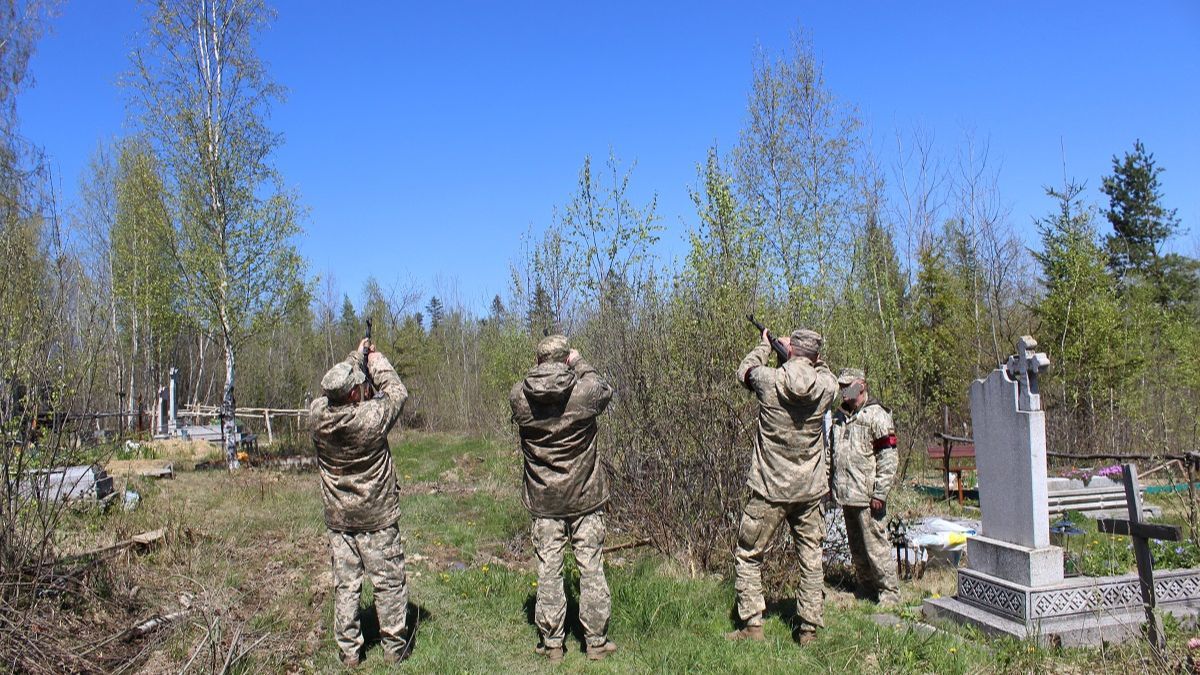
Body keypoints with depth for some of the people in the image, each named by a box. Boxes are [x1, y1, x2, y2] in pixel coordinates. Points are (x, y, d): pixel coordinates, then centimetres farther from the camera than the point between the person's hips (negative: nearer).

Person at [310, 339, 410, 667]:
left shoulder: (317, 415, -11)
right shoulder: (372, 417, -23)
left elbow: (333, 392, 10)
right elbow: (397, 391, -4)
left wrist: (356, 356, 17)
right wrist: (376, 359, 9)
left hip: (338, 518, 4)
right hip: (377, 518, -4)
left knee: (345, 584, 13)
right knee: (389, 582, 10)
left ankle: (348, 651, 21)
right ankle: (394, 647, 19)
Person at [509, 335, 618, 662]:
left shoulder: (519, 397, -11)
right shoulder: (586, 390, -15)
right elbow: (605, 390, 8)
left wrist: (542, 370, 11)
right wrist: (579, 364, 15)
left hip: (543, 500, 1)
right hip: (585, 498, -1)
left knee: (548, 570, 11)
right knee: (591, 568, 10)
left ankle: (552, 642, 19)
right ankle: (596, 641, 19)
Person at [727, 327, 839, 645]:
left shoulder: (770, 381, -14)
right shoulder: (826, 386, -7)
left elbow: (745, 370, 10)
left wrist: (764, 346, 24)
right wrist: (809, 356, 22)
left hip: (770, 489, -3)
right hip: (810, 490, 3)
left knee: (748, 556, 11)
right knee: (811, 560, 14)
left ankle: (752, 625, 10)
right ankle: (808, 628, 19)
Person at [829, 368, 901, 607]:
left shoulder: (877, 416, -9)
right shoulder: (839, 416, 14)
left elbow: (888, 459, -12)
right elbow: (832, 453, 22)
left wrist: (879, 494, -15)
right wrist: (832, 484, 16)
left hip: (866, 495, -7)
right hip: (845, 494, 7)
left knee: (875, 543, -5)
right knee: (856, 546, 16)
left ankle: (890, 591, 6)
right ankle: (866, 585, 29)